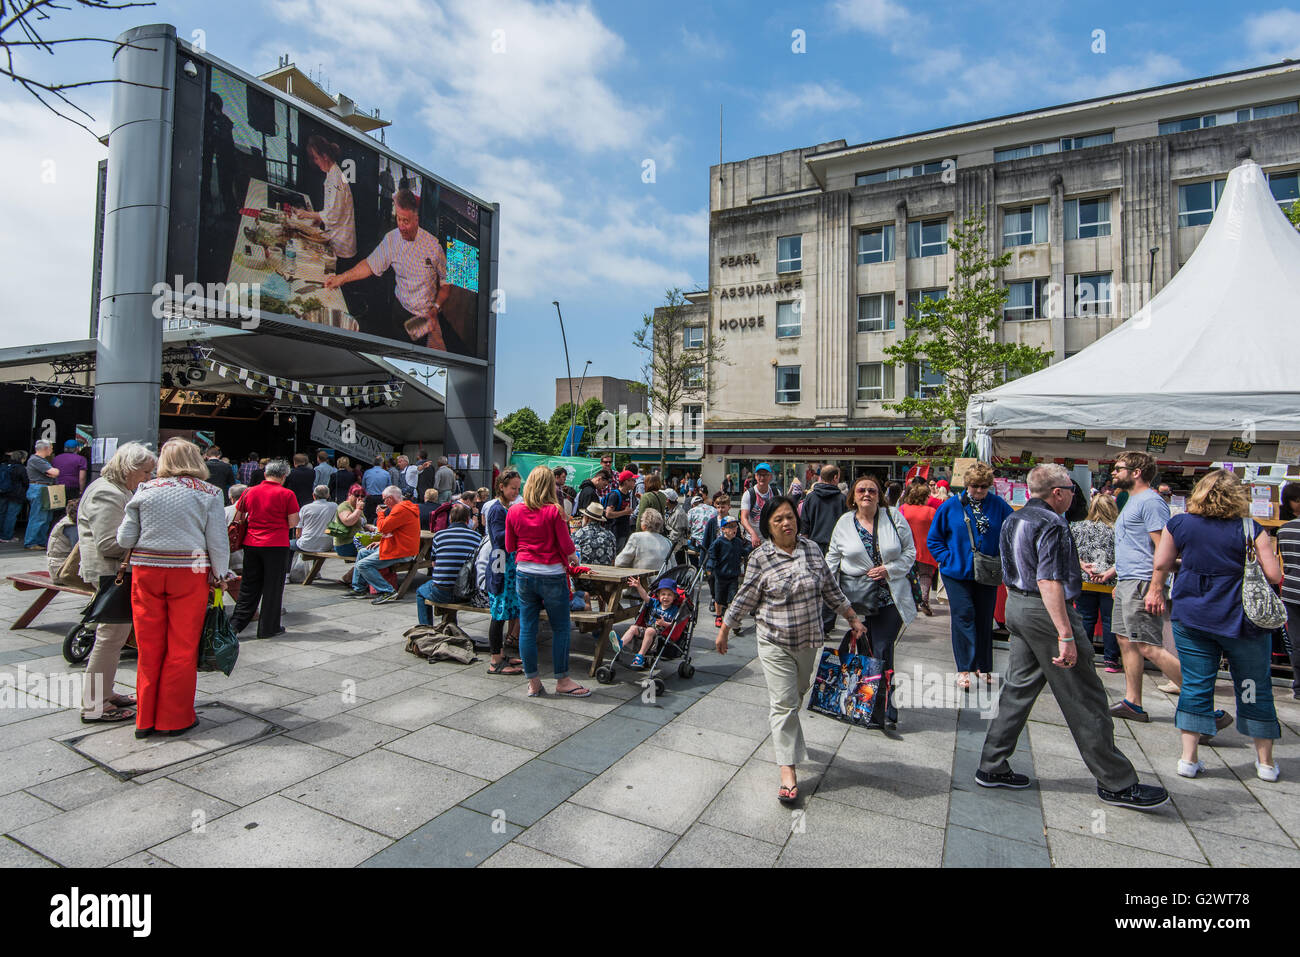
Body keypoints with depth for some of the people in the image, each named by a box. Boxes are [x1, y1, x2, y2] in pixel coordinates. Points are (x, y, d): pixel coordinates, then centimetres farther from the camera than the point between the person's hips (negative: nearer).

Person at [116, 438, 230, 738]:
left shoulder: (145, 491, 2)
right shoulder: (208, 494, -3)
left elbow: (125, 539, 4)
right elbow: (218, 542, -4)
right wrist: (220, 576, 8)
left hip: (146, 571, 2)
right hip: (189, 574, -2)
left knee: (149, 648, 12)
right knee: (182, 649, 7)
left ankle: (146, 719, 22)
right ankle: (174, 719, 17)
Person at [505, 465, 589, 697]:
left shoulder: (513, 512, 1)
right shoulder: (554, 511, -12)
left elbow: (509, 546, 9)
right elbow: (566, 546, -10)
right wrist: (572, 556, 11)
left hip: (524, 574, 4)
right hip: (551, 575, -4)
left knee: (527, 628, 10)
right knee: (560, 628, 8)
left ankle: (533, 682, 18)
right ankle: (562, 681, 17)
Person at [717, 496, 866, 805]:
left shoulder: (812, 549, -1)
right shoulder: (760, 558, -12)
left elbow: (830, 589, 9)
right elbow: (744, 599, -4)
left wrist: (853, 619, 10)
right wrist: (723, 632, 0)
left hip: (808, 640, 4)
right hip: (775, 643, -4)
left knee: (798, 692, 20)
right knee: (784, 702, -5)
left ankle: (787, 736, 47)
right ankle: (787, 771, 2)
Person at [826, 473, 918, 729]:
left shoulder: (894, 517, 2)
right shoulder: (845, 522, 4)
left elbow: (910, 552, 5)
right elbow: (832, 559, 9)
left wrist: (889, 569, -11)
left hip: (890, 598, -1)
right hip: (856, 598, 1)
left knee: (883, 652, -5)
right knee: (862, 651, 5)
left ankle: (885, 709, 6)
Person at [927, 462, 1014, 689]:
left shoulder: (999, 506, -2)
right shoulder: (950, 506, -3)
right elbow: (933, 539, 3)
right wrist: (949, 559, -7)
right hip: (958, 573, -1)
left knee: (984, 619, 11)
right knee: (963, 616, -3)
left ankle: (984, 666, 25)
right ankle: (964, 669, 3)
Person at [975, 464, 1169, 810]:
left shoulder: (1012, 520, 12)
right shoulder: (1051, 524, -17)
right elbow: (1048, 581, -24)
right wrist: (1065, 635, -25)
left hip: (1016, 606, 9)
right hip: (1045, 612, -9)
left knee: (1018, 688, 14)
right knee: (1084, 698, 3)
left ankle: (992, 767, 18)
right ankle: (1116, 783, 17)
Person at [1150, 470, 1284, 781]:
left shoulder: (1178, 524, -2)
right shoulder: (1251, 529, -7)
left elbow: (1160, 564, 4)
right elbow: (1274, 575, -7)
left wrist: (1156, 590, 20)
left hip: (1190, 616, 1)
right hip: (1241, 618, -1)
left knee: (1195, 685, 6)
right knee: (1255, 688, 14)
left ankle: (1188, 759, 8)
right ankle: (1265, 762, 26)